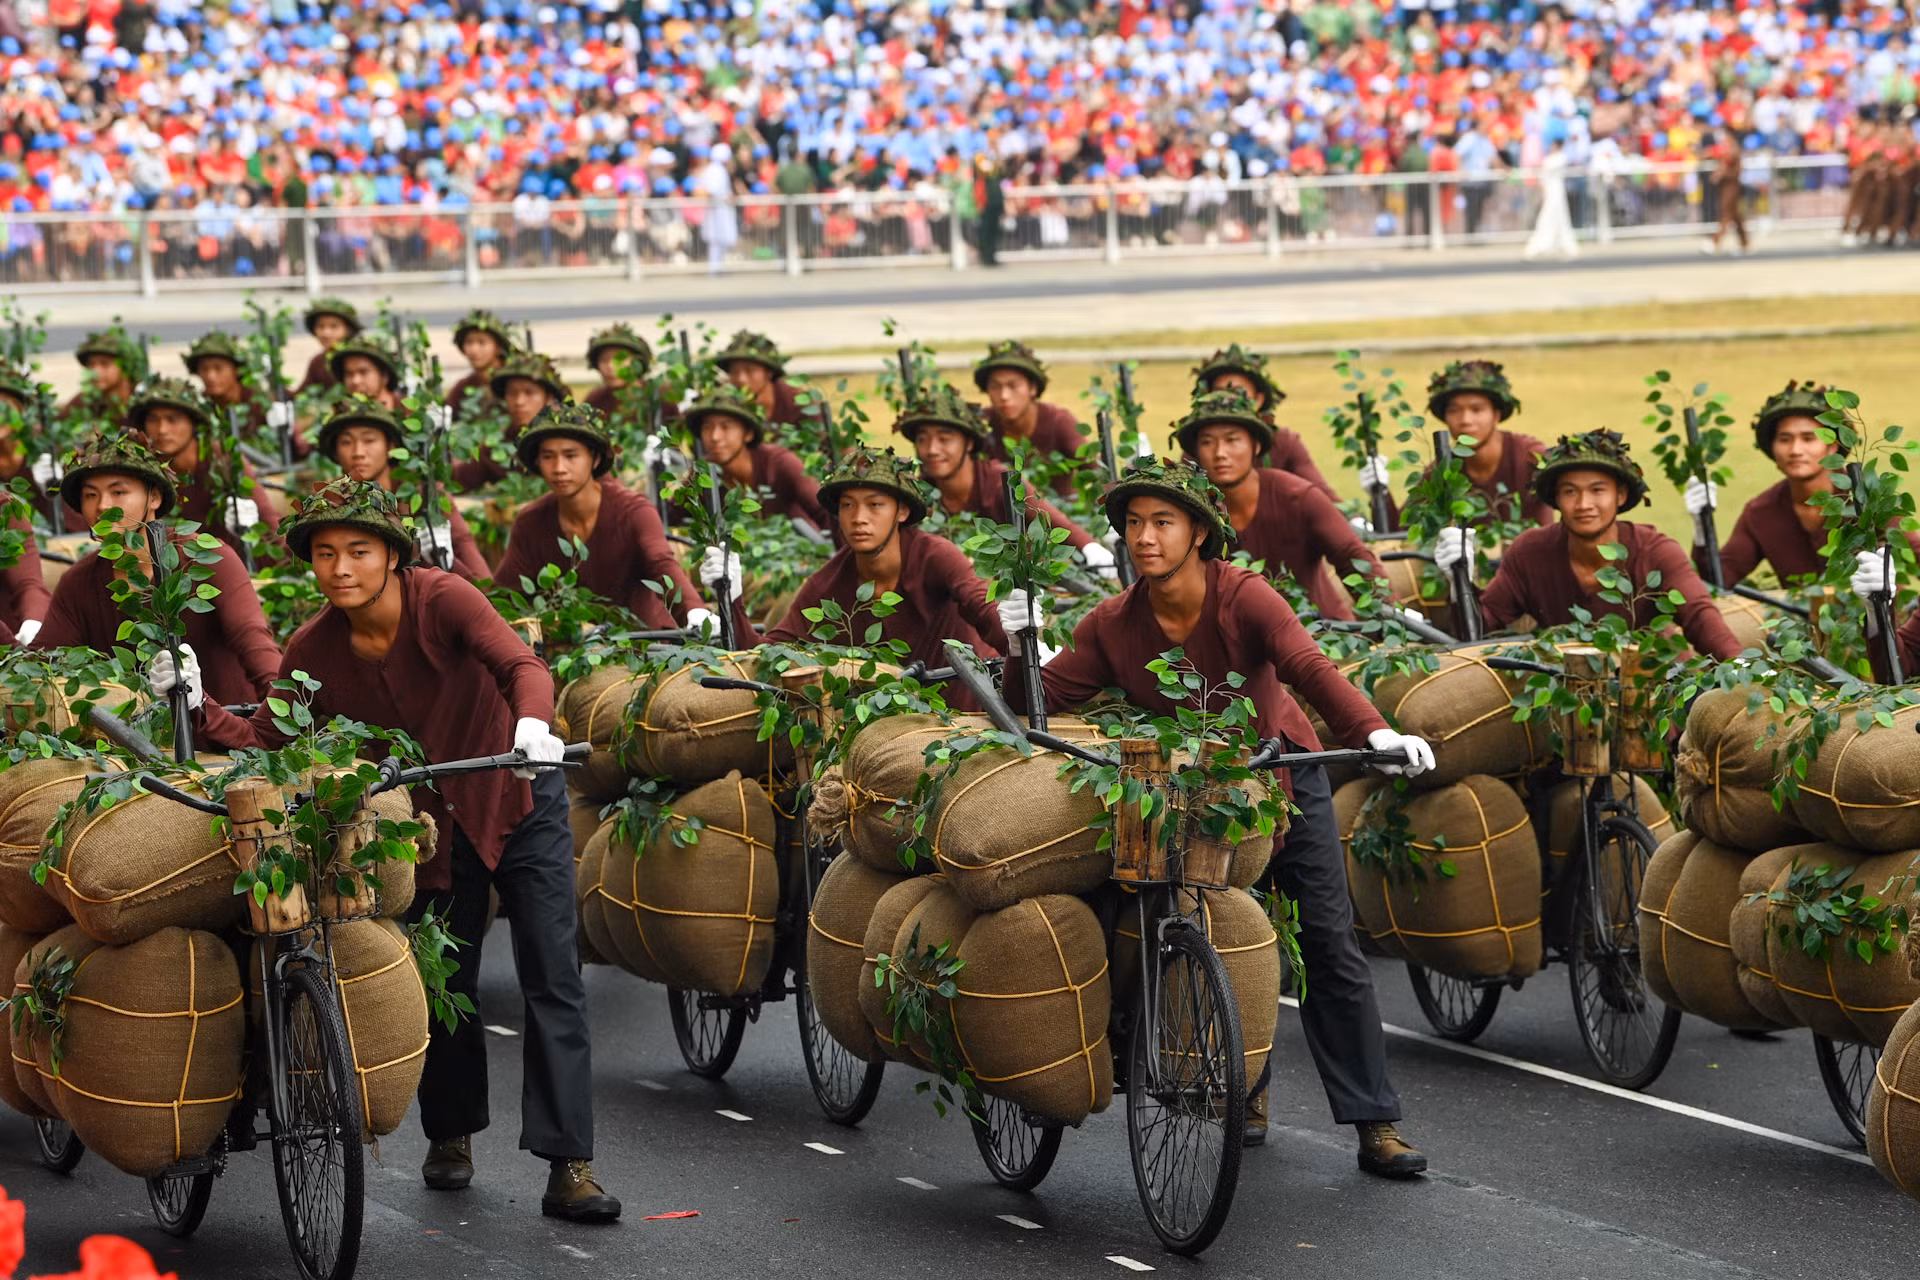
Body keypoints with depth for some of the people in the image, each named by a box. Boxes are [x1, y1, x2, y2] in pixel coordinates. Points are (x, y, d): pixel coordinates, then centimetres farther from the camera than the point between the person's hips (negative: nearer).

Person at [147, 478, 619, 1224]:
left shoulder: (442, 601, -24)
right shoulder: (314, 652, -12)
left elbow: (521, 664, -37)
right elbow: (267, 742, -8)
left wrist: (531, 723, -58)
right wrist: (197, 708, -23)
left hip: (518, 803, -3)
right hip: (435, 821, 3)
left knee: (553, 983, -8)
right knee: (446, 984, 10)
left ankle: (569, 1168, -9)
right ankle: (450, 1136, 34)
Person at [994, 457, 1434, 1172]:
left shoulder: (1246, 599, -23)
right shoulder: (1112, 627, -13)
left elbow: (1308, 668, -38)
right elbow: (1042, 703, -15)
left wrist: (1371, 731, -55)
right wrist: (1021, 650, -36)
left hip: (1282, 782, -2)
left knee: (1329, 945, -7)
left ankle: (1375, 1125, -6)